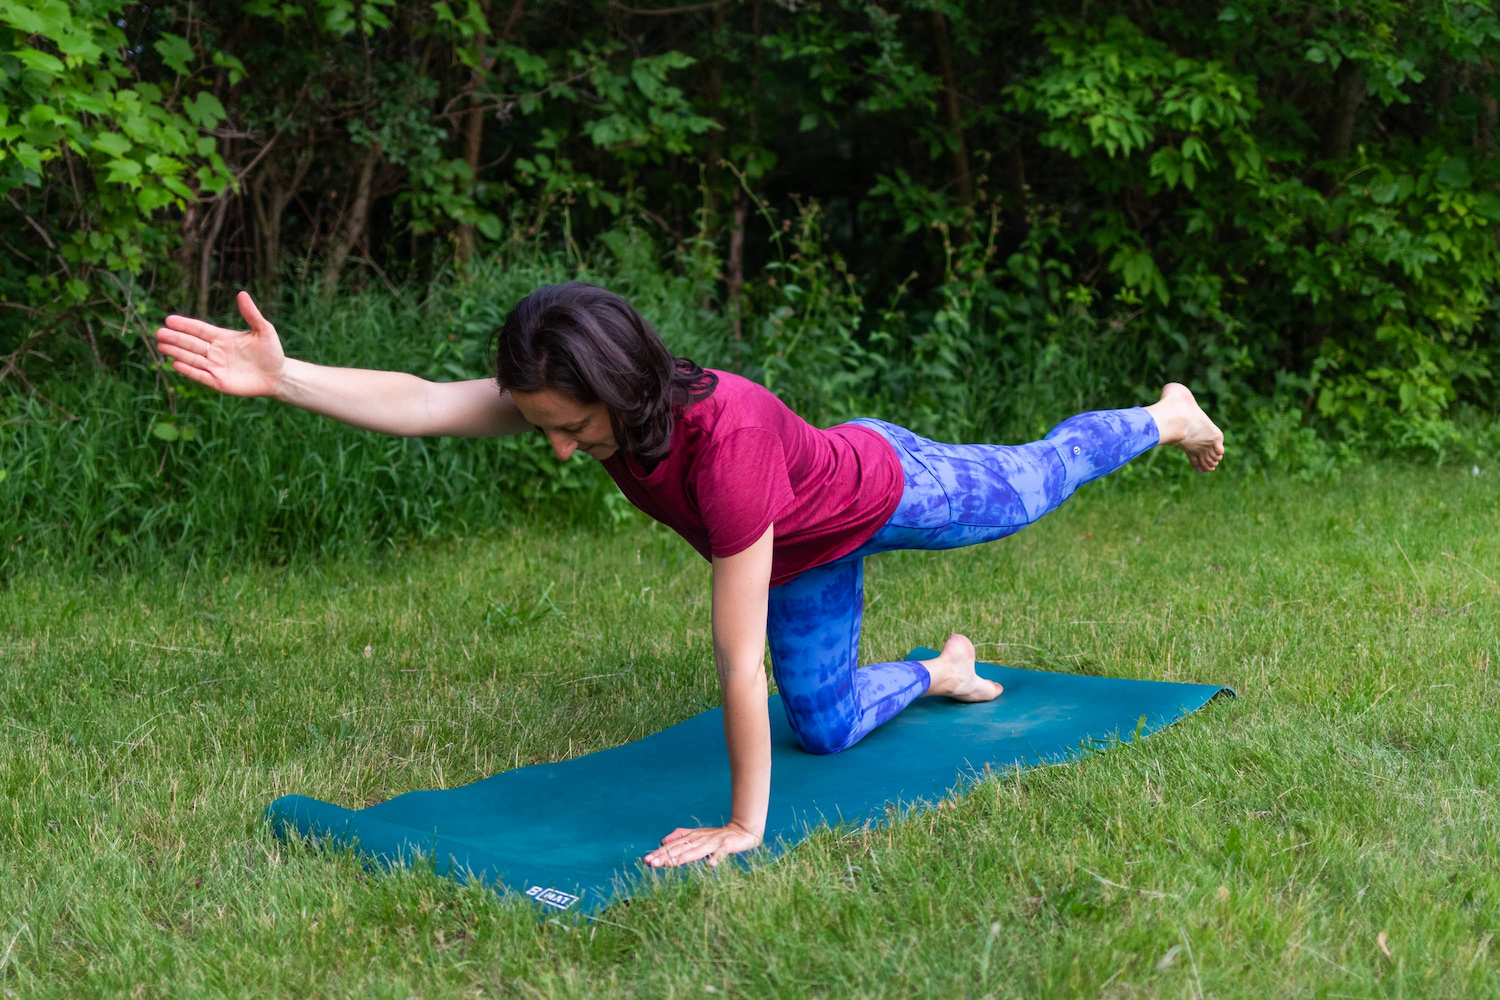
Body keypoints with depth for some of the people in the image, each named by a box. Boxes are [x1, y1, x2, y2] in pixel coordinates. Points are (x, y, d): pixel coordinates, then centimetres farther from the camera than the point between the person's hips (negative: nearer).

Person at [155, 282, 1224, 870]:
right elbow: (424, 404, -33)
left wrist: (745, 826, -38)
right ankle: (940, 671, 48)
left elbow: (738, 657, -45)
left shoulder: (725, 441, -49)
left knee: (1035, 485, 25)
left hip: (887, 489, -5)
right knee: (826, 726, 18)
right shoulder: (583, 397, -30)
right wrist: (283, 374, -46)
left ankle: (1165, 415, 55)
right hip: (808, 553, 5)